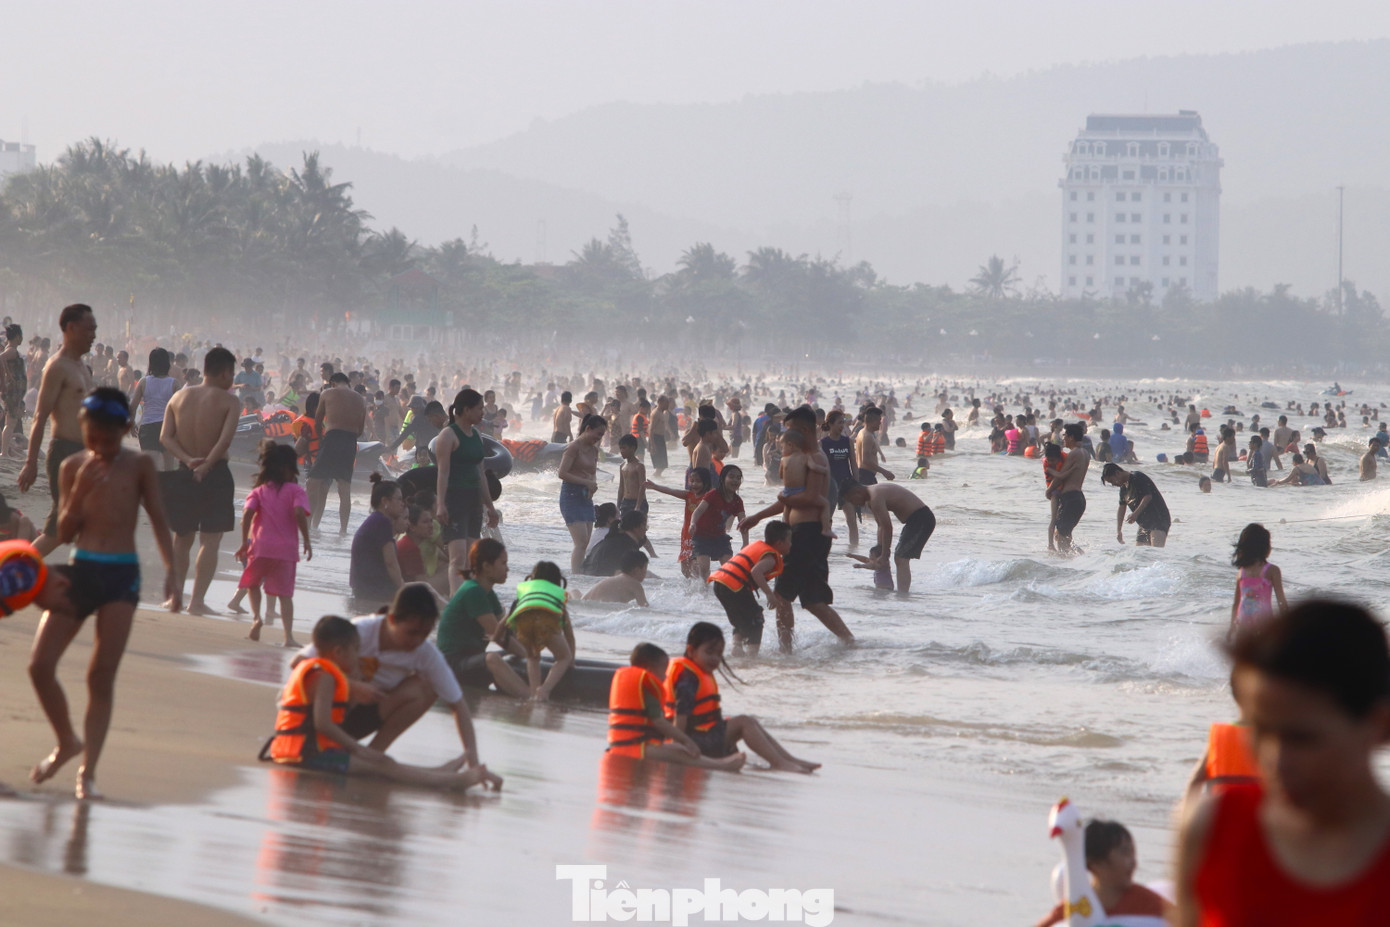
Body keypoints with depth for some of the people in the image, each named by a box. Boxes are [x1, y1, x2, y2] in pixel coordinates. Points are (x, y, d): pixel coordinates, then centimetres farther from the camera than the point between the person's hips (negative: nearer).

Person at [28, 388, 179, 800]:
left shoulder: (139, 466, 0)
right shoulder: (73, 467, 5)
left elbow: (158, 521, 3)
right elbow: (64, 533, 4)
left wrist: (170, 571, -8)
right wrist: (80, 491, -11)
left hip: (121, 575, -3)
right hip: (79, 570, 3)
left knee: (102, 677, -4)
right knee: (40, 665, -4)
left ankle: (88, 771, 1)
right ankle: (67, 741, 21)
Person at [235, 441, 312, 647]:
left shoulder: (259, 491, 9)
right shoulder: (296, 491, 3)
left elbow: (247, 513, -5)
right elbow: (299, 512, -13)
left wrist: (244, 543, -2)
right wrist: (306, 541, -6)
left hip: (261, 546, 1)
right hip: (287, 549, -1)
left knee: (253, 582, 26)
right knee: (285, 593, 2)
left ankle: (256, 616, 5)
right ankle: (289, 635, -9)